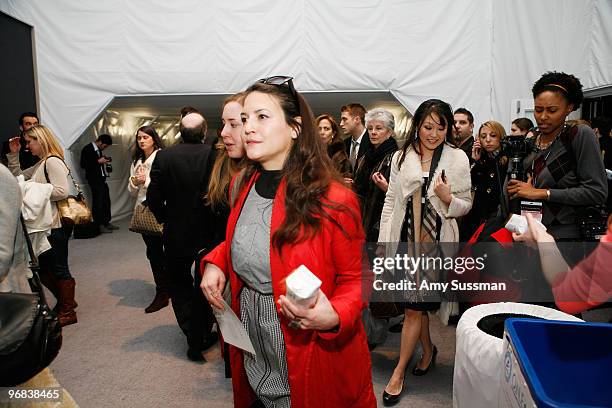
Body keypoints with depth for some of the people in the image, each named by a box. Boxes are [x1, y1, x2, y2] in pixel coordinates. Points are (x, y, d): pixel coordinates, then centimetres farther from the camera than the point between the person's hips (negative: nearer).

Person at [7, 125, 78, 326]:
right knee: (43, 267, 18)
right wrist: (13, 154, 16)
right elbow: (17, 176, 25)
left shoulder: (52, 161, -15)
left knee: (59, 269, 1)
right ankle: (64, 302, 33)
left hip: (55, 226, -10)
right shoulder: (41, 164, 16)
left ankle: (68, 312, 15)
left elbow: (62, 191, -25)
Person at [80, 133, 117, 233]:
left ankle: (106, 222, 21)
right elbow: (83, 165, -15)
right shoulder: (87, 149, -10)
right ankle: (99, 225, 2)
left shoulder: (98, 149, 15)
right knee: (98, 202, -5)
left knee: (106, 201, 11)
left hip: (101, 179, 9)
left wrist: (104, 159, 9)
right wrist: (98, 161, -17)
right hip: (94, 180, -9)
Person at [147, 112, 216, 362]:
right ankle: (203, 336, 27)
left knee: (180, 288, 17)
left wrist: (165, 218, 9)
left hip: (175, 235, 0)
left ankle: (193, 337, 13)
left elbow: (153, 197, -10)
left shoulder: (163, 156, -10)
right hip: (208, 234, 0)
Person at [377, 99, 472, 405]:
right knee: (418, 303, 14)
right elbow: (391, 200, 8)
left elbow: (465, 205, 3)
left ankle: (399, 372, 13)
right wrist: (383, 240, 5)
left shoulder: (458, 158, -2)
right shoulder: (401, 157, 4)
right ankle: (428, 349, 40)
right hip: (404, 239, 3)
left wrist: (448, 199, -19)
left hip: (436, 242, -3)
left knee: (413, 307, -2)